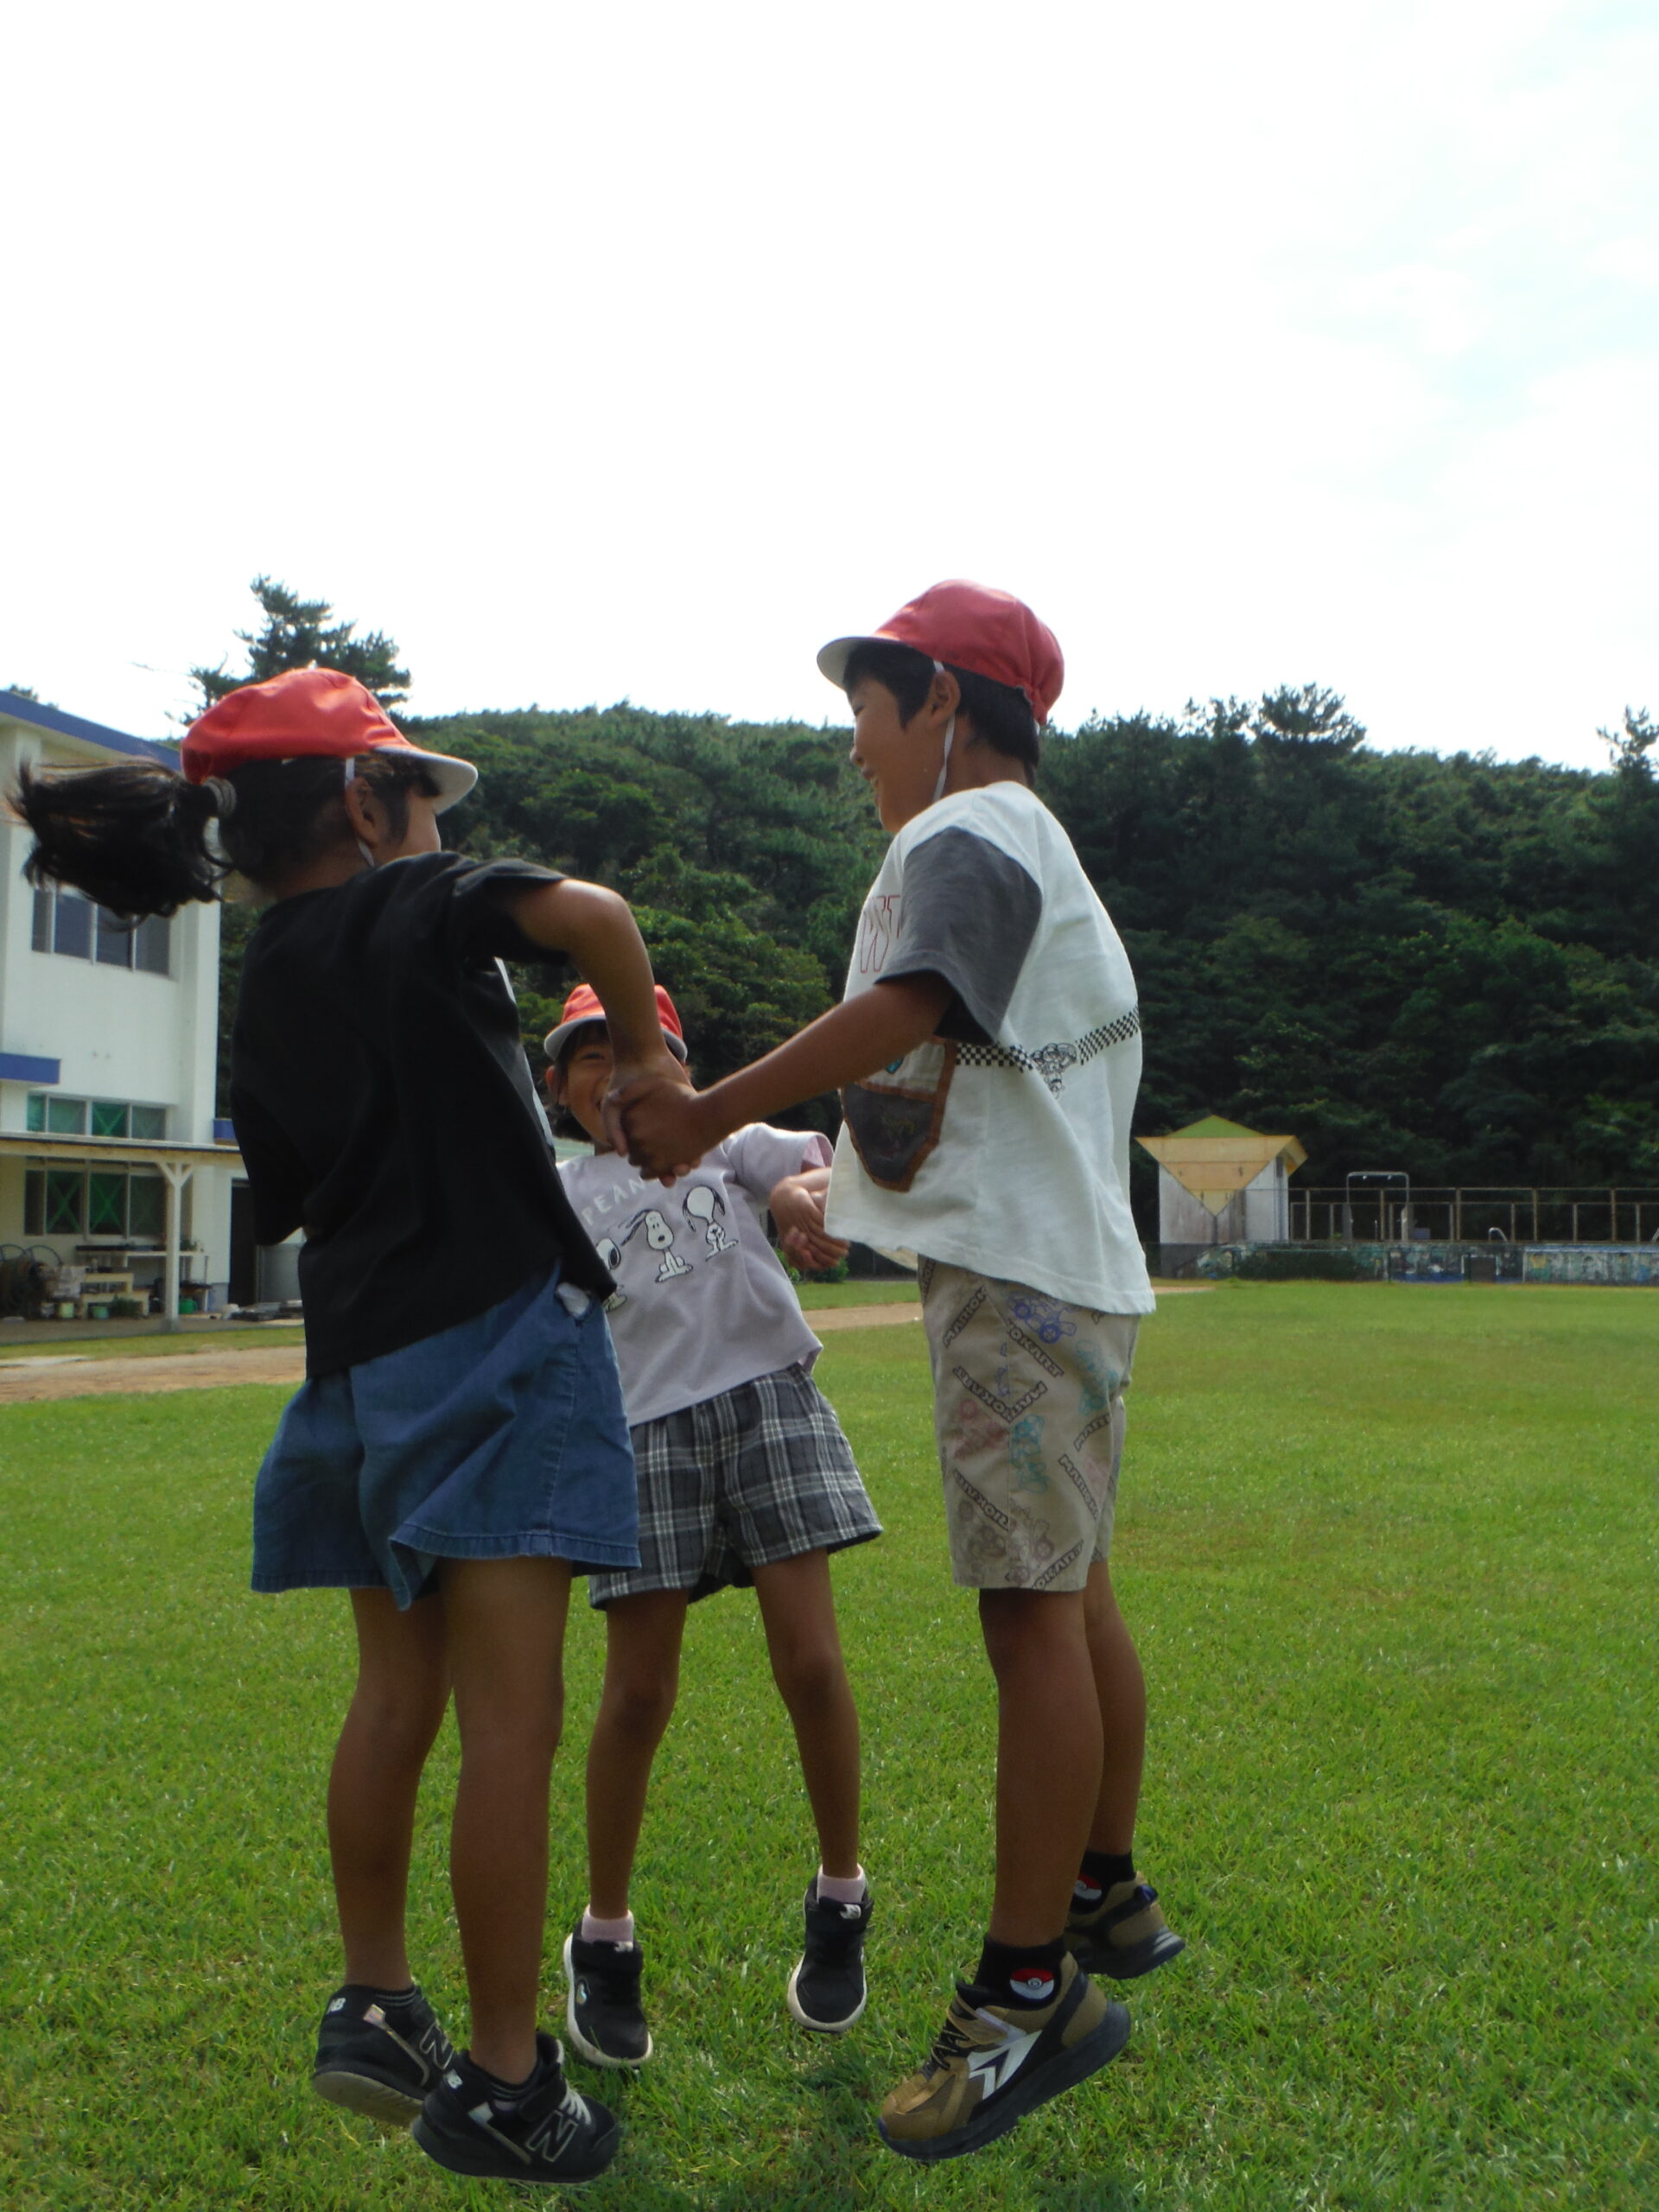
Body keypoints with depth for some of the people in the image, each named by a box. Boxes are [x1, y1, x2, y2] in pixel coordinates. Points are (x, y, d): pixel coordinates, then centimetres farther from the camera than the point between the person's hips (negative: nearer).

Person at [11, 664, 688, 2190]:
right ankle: (502, 2085, 5)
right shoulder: (412, 906, -4)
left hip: (361, 1365, 8)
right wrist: (644, 1050, -4)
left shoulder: (262, 1006, 15)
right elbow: (587, 913, -22)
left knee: (396, 1694, 19)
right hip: (498, 1326, -7)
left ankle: (373, 2008, 29)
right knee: (510, 1714, -3)